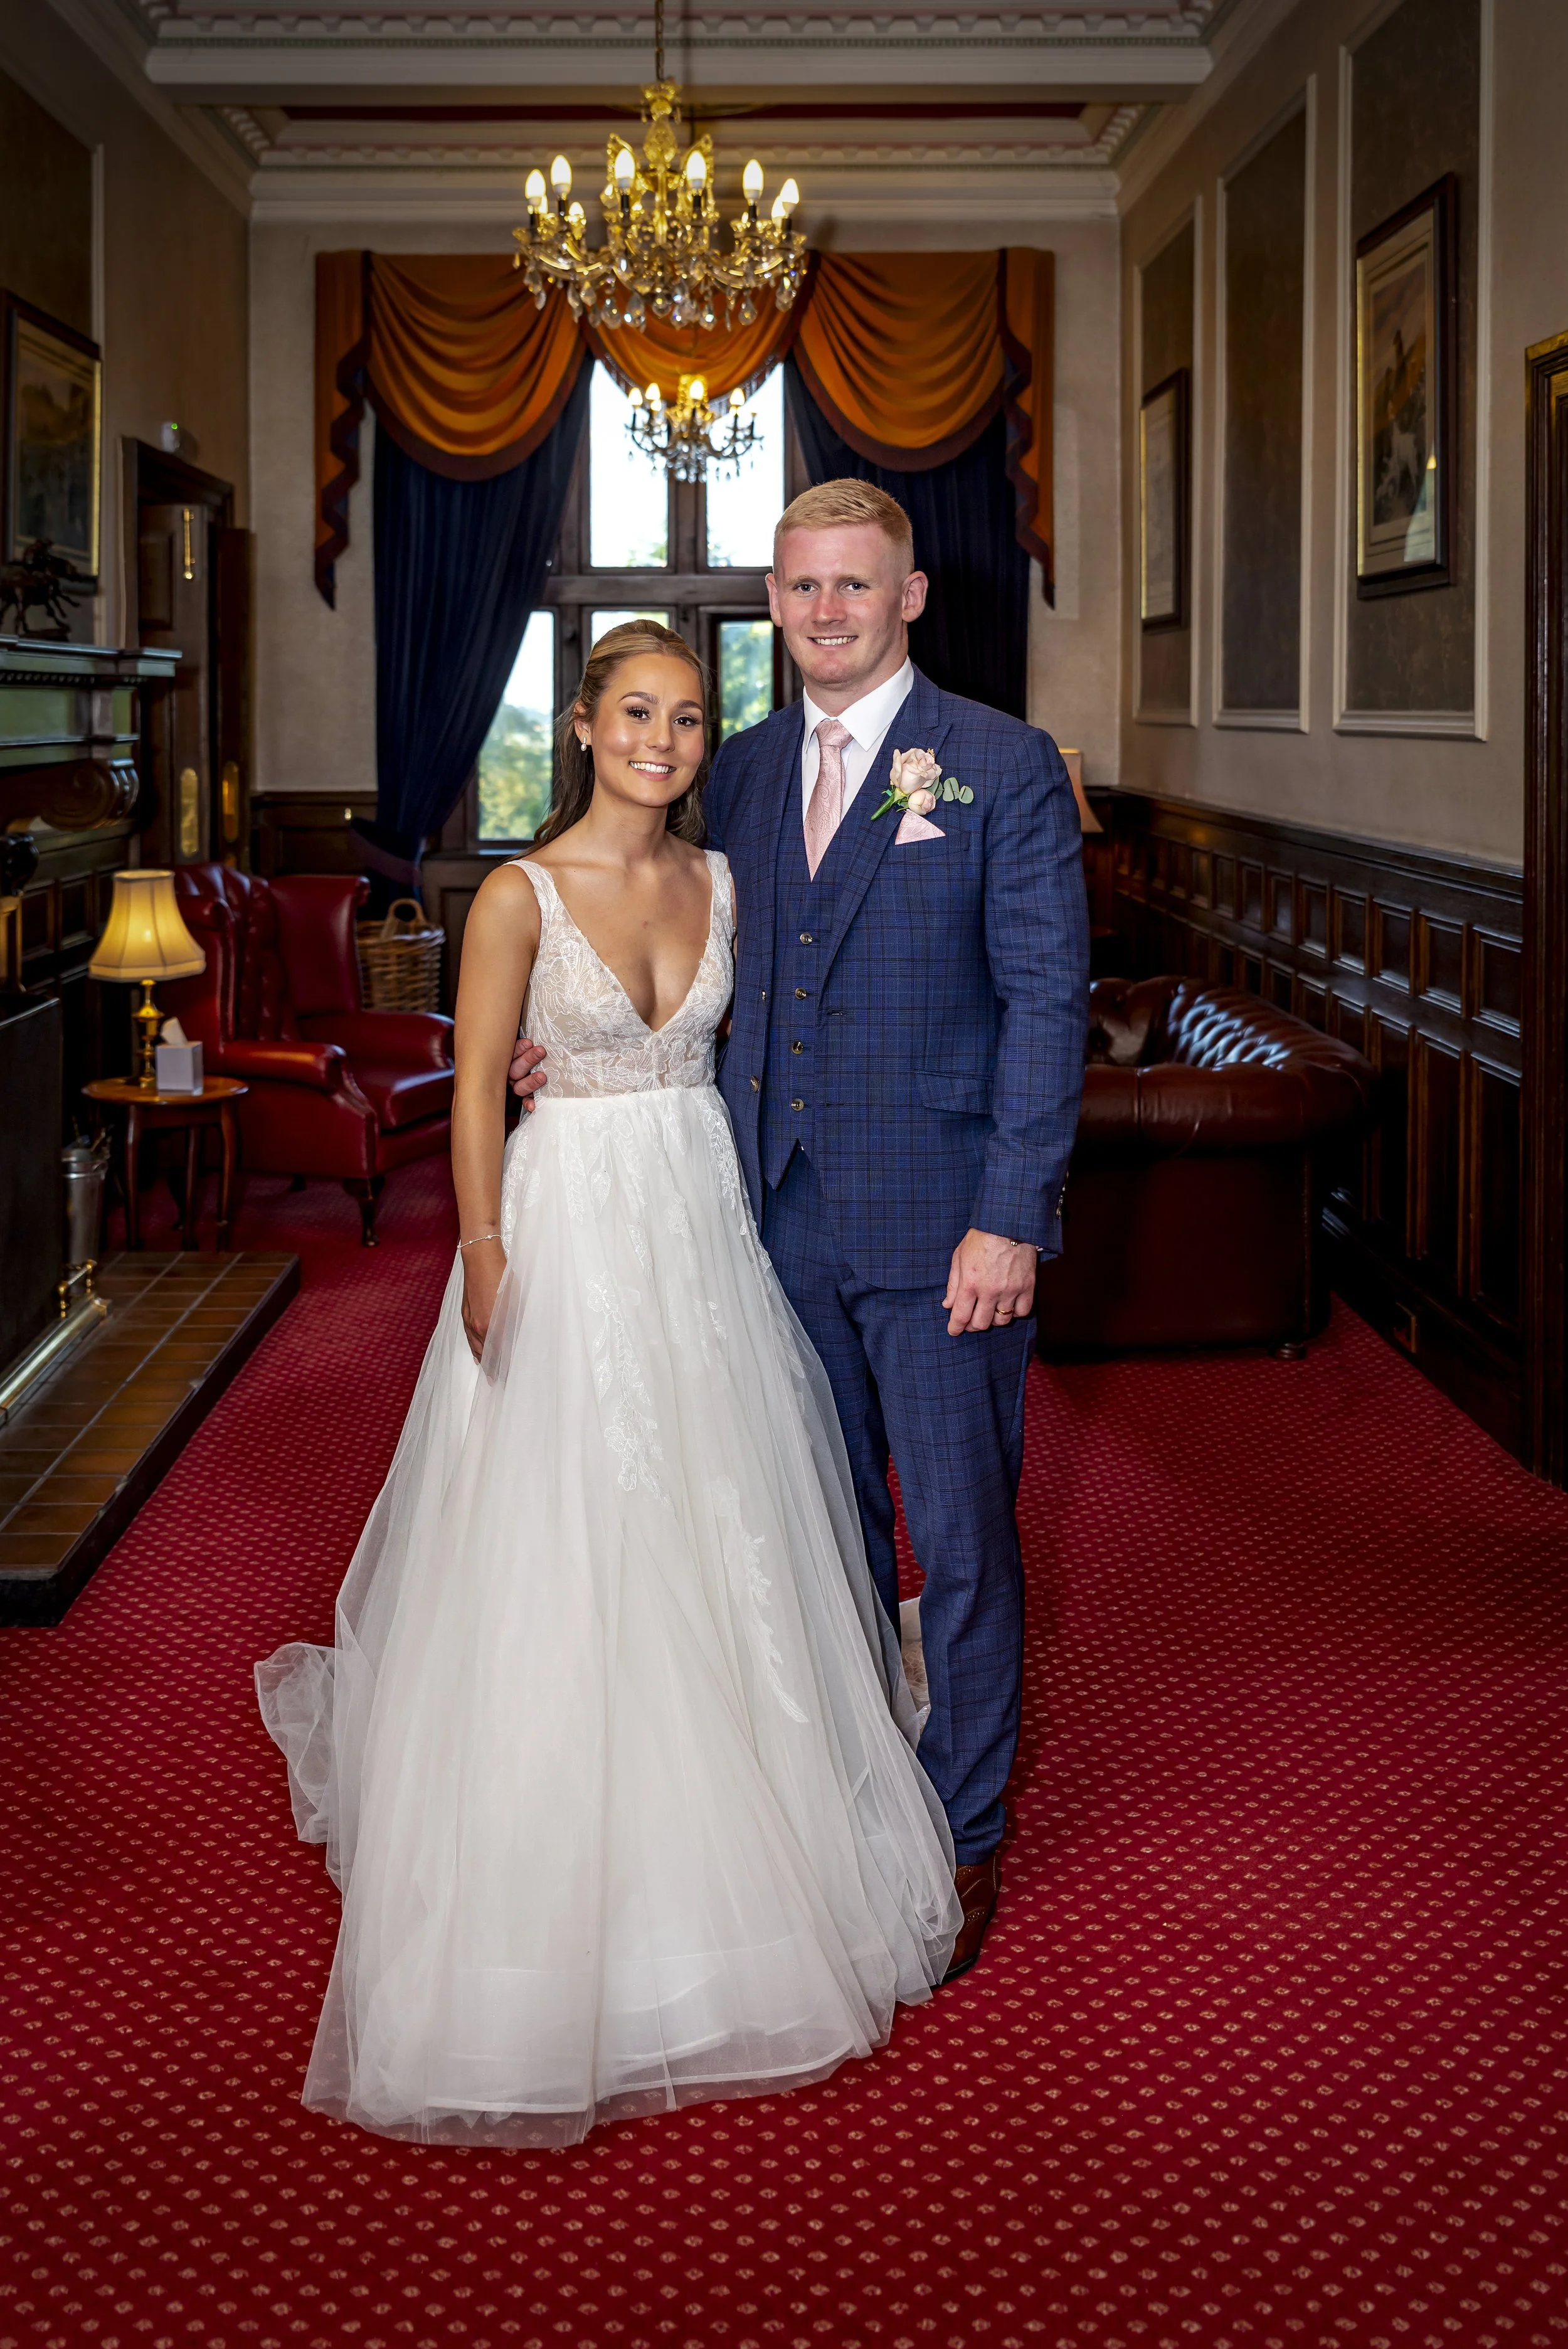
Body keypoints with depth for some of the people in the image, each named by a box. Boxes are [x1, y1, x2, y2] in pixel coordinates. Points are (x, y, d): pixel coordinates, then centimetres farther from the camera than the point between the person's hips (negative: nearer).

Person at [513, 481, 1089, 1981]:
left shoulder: (1005, 767, -6)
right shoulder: (741, 770, 10)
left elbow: (1048, 1001, -9)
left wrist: (1009, 1219, -15)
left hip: (939, 1222, -5)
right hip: (787, 1218, 5)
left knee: (960, 1537, 4)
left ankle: (964, 1839, 21)